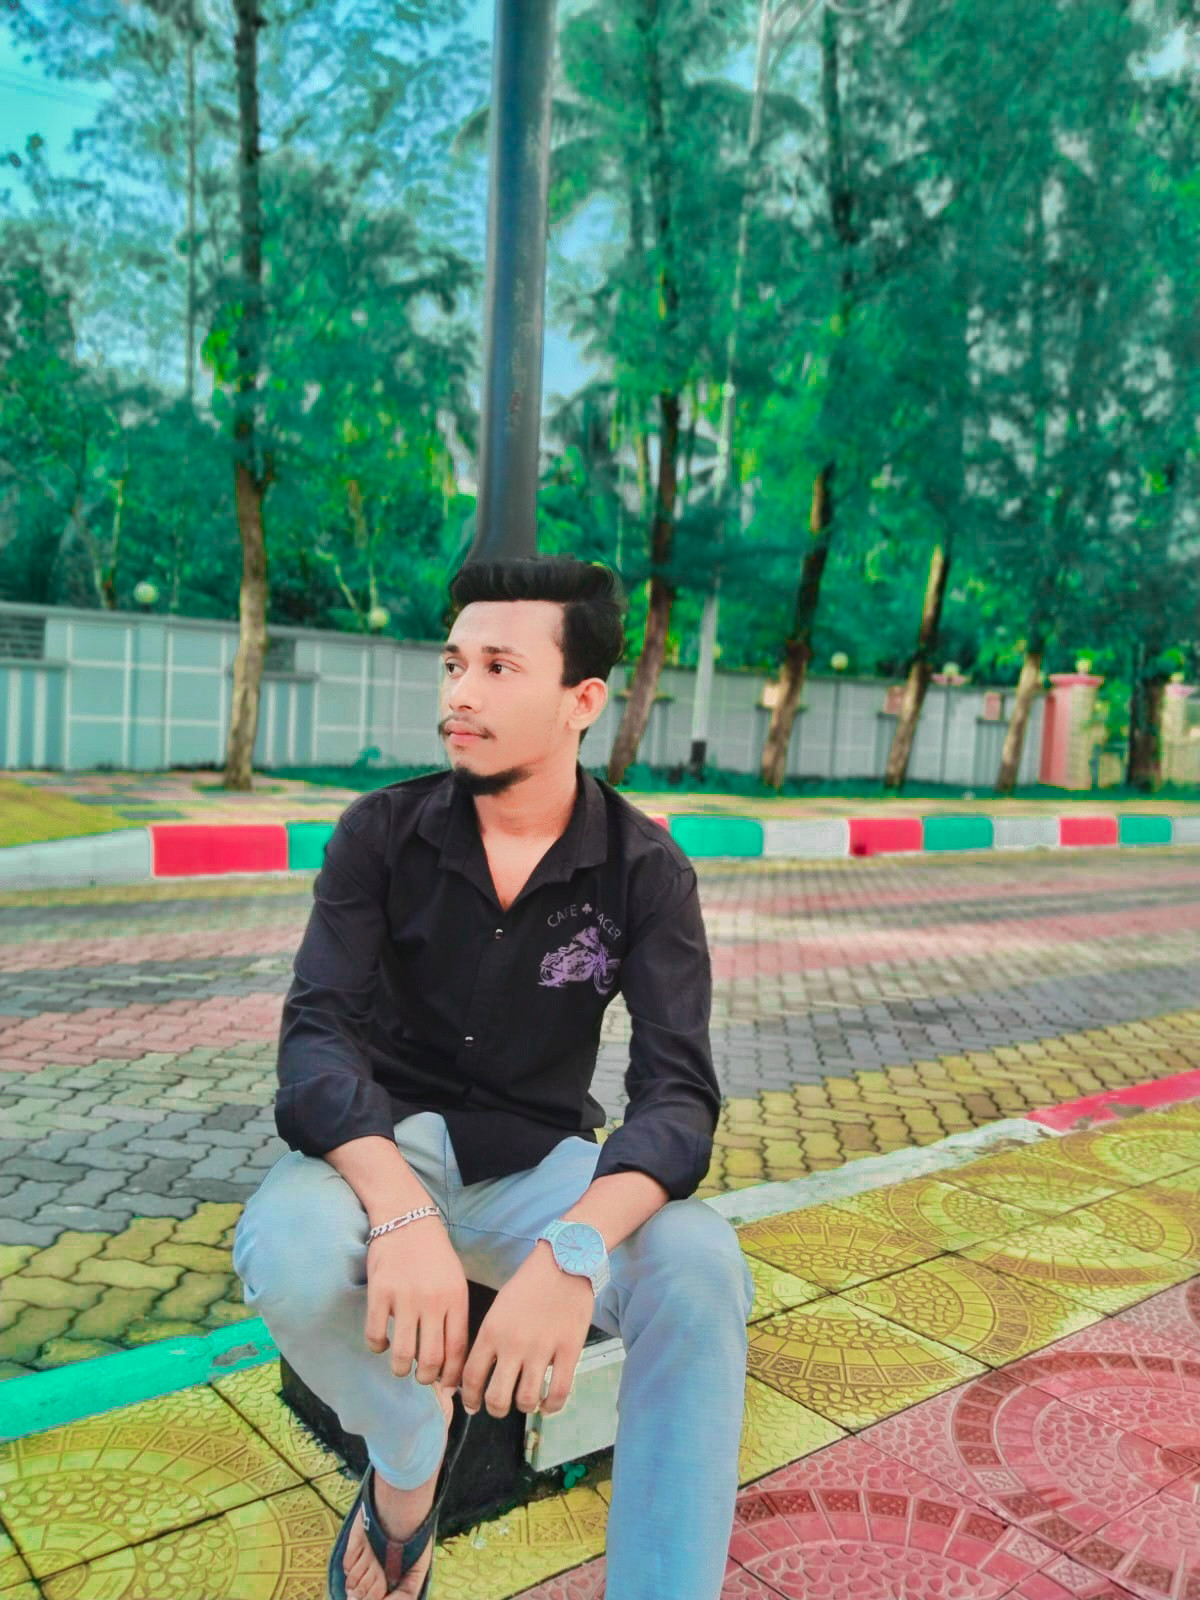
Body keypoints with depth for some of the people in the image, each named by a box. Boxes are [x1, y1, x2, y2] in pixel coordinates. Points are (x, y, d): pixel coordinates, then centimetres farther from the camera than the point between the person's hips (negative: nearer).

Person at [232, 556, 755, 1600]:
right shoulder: (382, 834, -8)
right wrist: (402, 1211, -38)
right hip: (387, 1149, 1)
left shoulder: (647, 870, -10)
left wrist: (574, 1248, -40)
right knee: (290, 1259, -33)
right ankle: (412, 1449, 2)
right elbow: (318, 1036, -18)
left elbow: (679, 1092, -19)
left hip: (543, 1165, 0)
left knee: (703, 1273, -30)